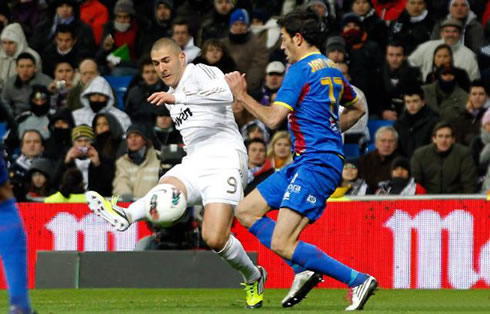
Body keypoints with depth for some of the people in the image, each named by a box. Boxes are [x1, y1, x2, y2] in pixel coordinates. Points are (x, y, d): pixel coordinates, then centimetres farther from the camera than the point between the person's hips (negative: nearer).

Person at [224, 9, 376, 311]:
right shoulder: (332, 70, 17)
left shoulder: (300, 70, -11)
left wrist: (241, 95, -4)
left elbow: (273, 118, -17)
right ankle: (304, 270, 6)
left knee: (282, 244, -16)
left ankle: (358, 280, -15)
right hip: (306, 162, 10)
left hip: (316, 164, -10)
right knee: (246, 211, 12)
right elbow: (357, 109, 31)